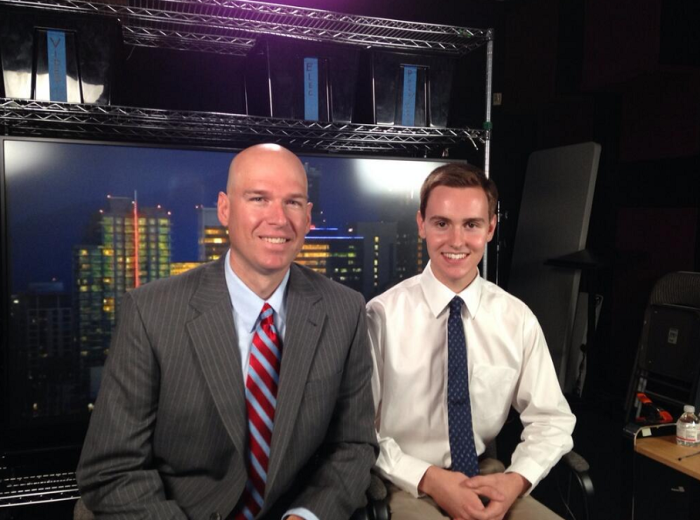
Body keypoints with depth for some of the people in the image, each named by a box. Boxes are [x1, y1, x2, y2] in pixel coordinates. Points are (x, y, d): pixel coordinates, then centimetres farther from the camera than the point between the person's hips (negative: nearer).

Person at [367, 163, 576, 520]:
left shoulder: (517, 318, -2)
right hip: (406, 484, -3)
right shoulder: (383, 316, -12)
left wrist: (517, 479, -13)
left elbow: (551, 419, 3)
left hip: (487, 477, 4)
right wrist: (428, 478, -17)